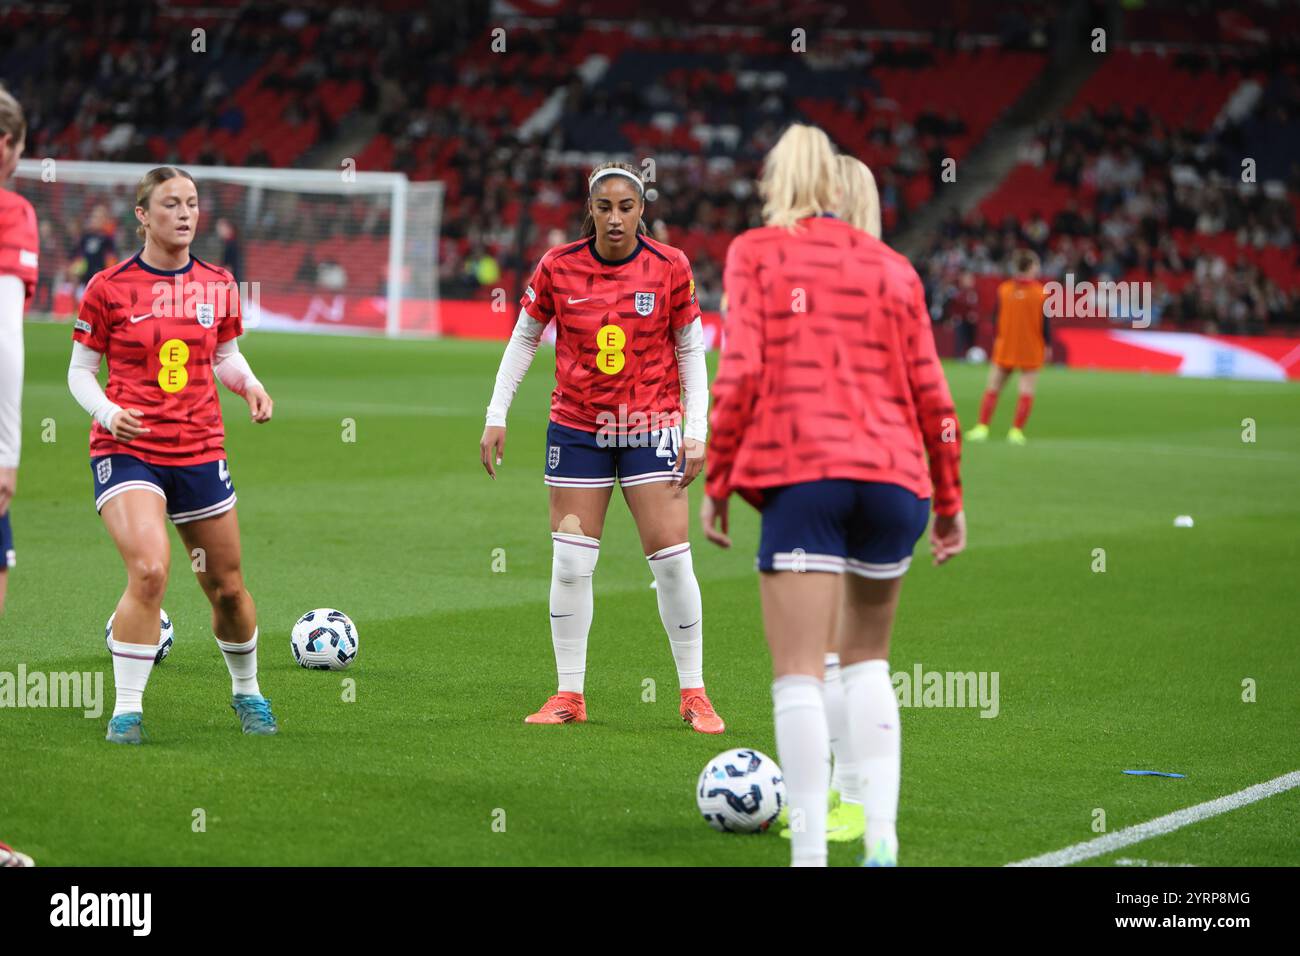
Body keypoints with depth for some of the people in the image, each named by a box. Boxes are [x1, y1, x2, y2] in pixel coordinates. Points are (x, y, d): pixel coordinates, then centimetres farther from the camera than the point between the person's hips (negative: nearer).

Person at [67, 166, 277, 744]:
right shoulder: (109, 288, -4)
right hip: (127, 451, -4)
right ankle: (127, 709, -14)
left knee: (227, 587, 10)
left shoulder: (216, 285, 5)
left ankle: (246, 691, 37)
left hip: (200, 451, 4)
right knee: (149, 570, -25)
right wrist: (108, 413, -16)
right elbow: (80, 371, 3)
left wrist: (251, 386, -2)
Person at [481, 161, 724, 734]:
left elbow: (690, 351, 3)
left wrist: (696, 432, -3)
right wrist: (496, 417, 4)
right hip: (577, 428, 1)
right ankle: (569, 695, 11)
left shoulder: (670, 267, -6)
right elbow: (523, 340, 8)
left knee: (672, 560, -6)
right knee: (570, 564, 0)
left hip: (651, 429, -1)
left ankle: (693, 696, 5)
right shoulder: (558, 267, -4)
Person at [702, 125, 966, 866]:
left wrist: (717, 482, 2)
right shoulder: (892, 267, 15)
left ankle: (809, 851, -11)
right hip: (895, 475, 4)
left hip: (801, 475, -4)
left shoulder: (756, 253, 6)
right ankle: (881, 838, 6)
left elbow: (741, 371, -4)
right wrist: (949, 498, 19)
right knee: (867, 659, 18)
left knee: (800, 672, -3)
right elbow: (931, 393, 12)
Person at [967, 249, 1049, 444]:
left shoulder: (1003, 289, -1)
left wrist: (996, 340, 16)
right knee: (1027, 390, 1)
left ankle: (982, 428, 3)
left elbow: (997, 319, 4)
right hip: (1031, 351, -2)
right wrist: (1048, 345, 6)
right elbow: (1045, 323, -6)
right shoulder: (1041, 293, -7)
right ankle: (1016, 431, -6)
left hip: (1005, 347, 2)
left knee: (993, 389, 9)